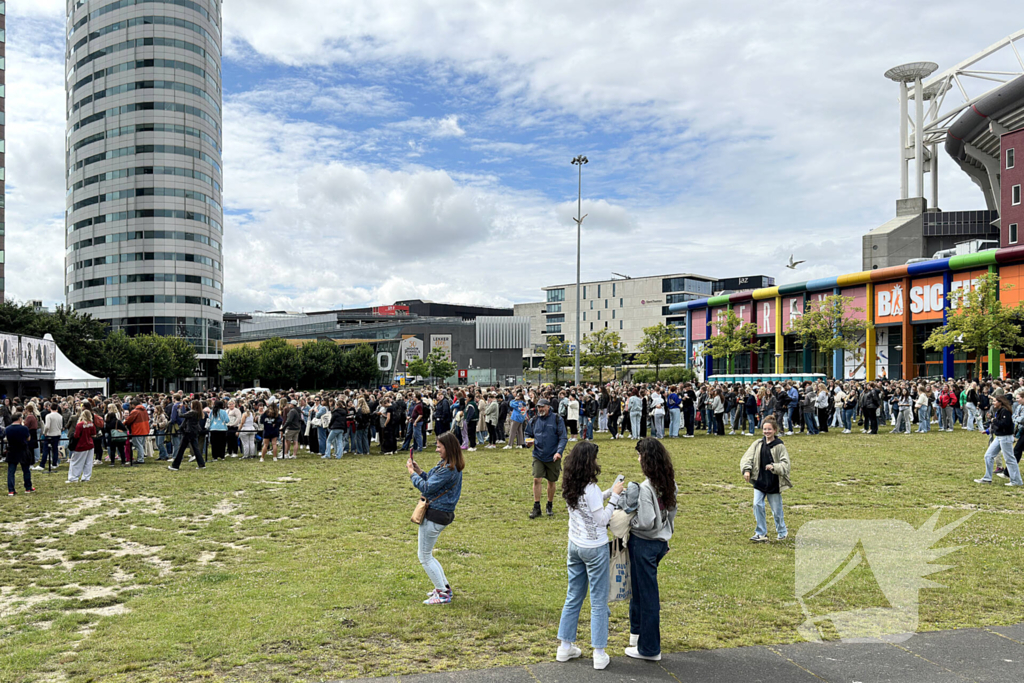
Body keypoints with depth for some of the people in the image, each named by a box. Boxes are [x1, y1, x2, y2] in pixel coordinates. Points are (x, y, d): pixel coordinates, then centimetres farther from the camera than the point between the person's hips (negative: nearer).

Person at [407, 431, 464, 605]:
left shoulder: (448, 470, -23)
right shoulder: (445, 464, 9)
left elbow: (426, 488, -21)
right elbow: (432, 481, 16)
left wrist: (412, 473, -9)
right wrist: (419, 471, 5)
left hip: (435, 515, -10)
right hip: (440, 514, 10)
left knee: (424, 556, 1)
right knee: (425, 554, 21)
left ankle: (443, 594, 8)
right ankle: (444, 587, 28)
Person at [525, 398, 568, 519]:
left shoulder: (557, 420, -4)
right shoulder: (534, 421, 5)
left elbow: (563, 438, -6)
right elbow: (528, 434, 18)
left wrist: (559, 452, -19)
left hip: (553, 457, -2)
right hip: (538, 456, 2)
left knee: (551, 482, 9)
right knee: (537, 479, -9)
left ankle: (550, 506, 26)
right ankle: (536, 508, -1)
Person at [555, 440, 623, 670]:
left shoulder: (570, 486, 0)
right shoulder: (590, 488, -23)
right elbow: (602, 520, -17)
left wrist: (610, 492, 6)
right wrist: (614, 496, -12)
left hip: (575, 546, 7)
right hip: (595, 549, -7)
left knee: (573, 597, 17)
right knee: (599, 602, 5)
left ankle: (565, 647, 25)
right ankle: (599, 654, 11)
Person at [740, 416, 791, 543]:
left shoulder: (779, 446, -8)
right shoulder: (758, 444, 3)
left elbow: (785, 463, -11)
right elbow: (747, 457, 2)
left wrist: (774, 467, -28)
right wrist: (746, 470, -15)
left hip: (774, 483, -3)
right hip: (759, 481, 3)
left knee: (776, 509, 7)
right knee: (757, 505, -7)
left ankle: (782, 532, 31)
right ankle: (761, 533, 4)